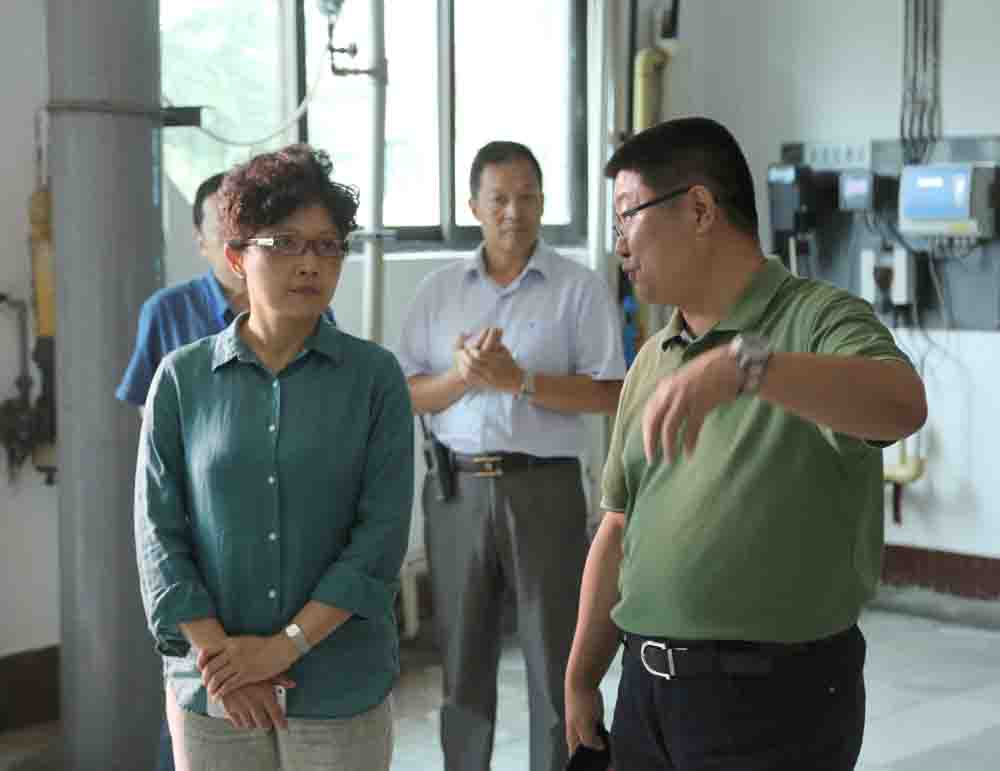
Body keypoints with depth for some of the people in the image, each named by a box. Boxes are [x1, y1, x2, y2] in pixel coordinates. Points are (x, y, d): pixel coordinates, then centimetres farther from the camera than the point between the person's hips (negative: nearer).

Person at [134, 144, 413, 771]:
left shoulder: (375, 377, -2)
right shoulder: (182, 378, 1)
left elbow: (382, 536, -7)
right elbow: (158, 534, 0)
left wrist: (285, 645, -13)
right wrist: (219, 654, -10)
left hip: (342, 690, -1)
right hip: (210, 694, 1)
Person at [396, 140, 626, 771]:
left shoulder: (581, 288, -1)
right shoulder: (438, 291, 9)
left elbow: (609, 394, -7)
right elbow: (407, 395, 6)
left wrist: (519, 380, -18)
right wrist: (461, 375, -13)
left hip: (544, 488, -3)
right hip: (458, 489, 3)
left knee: (556, 662, 2)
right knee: (462, 661, 12)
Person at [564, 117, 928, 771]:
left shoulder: (818, 320, -9)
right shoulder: (652, 362, 13)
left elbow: (903, 404, -30)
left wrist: (741, 364, -41)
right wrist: (580, 679, 14)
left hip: (774, 696, -6)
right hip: (647, 689, 6)